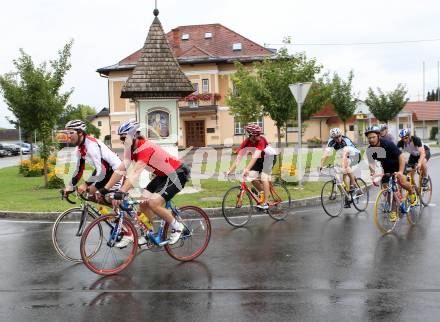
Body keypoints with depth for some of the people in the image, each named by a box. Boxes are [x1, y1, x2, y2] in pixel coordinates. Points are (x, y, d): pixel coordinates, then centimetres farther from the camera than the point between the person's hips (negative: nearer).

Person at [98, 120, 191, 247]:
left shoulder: (145, 148, -29)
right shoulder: (130, 148, -2)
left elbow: (135, 172, -40)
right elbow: (121, 170, -4)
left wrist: (121, 192, -48)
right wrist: (105, 189, -9)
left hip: (177, 175, -9)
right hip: (162, 175, 9)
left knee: (153, 204, -20)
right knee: (143, 202, 3)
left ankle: (177, 227, 2)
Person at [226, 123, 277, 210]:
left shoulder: (261, 140, -34)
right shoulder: (246, 142, -22)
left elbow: (255, 156, -45)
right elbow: (238, 157, -24)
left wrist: (247, 169, -55)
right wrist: (230, 170, -33)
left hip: (270, 157, -5)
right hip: (260, 158, 5)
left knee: (264, 177, -18)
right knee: (252, 177, -9)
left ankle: (265, 203, -14)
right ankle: (263, 193, 14)